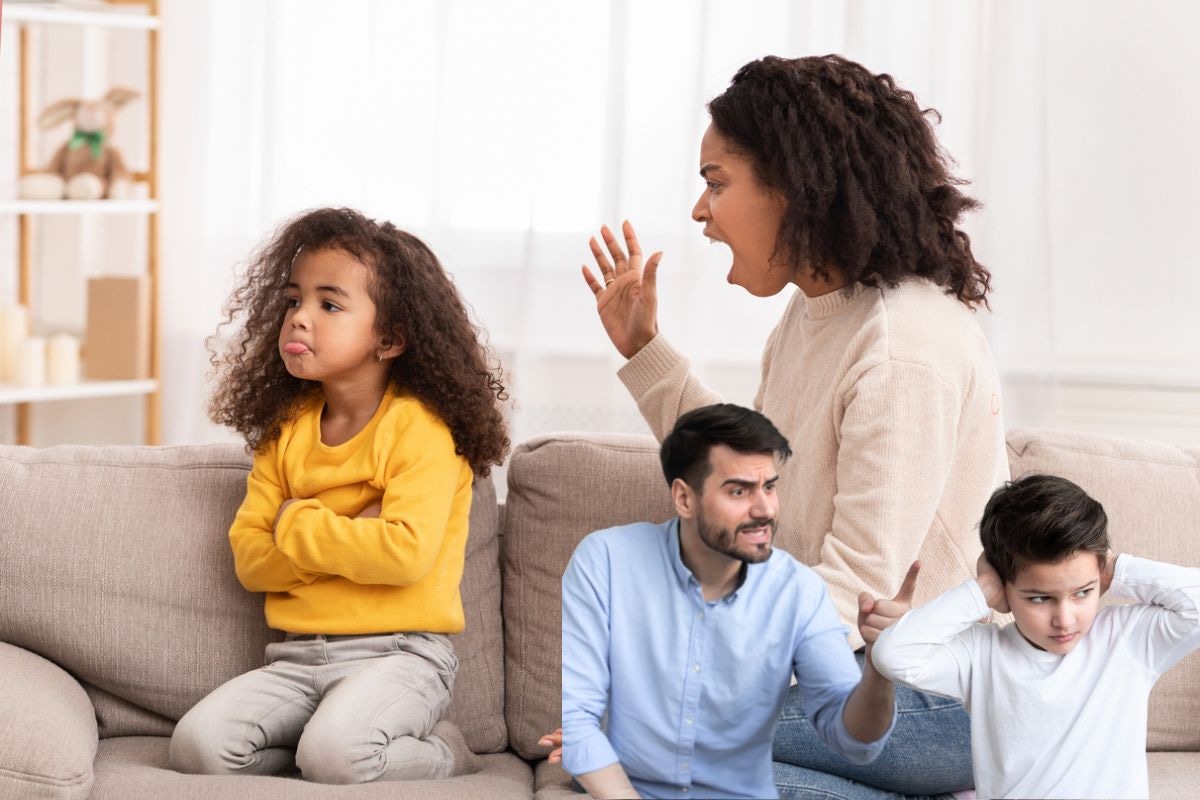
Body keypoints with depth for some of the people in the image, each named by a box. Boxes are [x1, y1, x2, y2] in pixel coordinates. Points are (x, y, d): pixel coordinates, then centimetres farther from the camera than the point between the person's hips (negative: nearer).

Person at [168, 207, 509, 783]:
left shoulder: (418, 428, -7)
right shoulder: (286, 429, 11)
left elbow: (406, 553, -22)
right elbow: (249, 557, 4)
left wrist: (298, 525, -10)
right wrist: (347, 541, -12)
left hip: (399, 653, -5)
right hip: (298, 658, 5)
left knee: (336, 753, -32)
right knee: (198, 744, -18)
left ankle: (442, 754, -3)